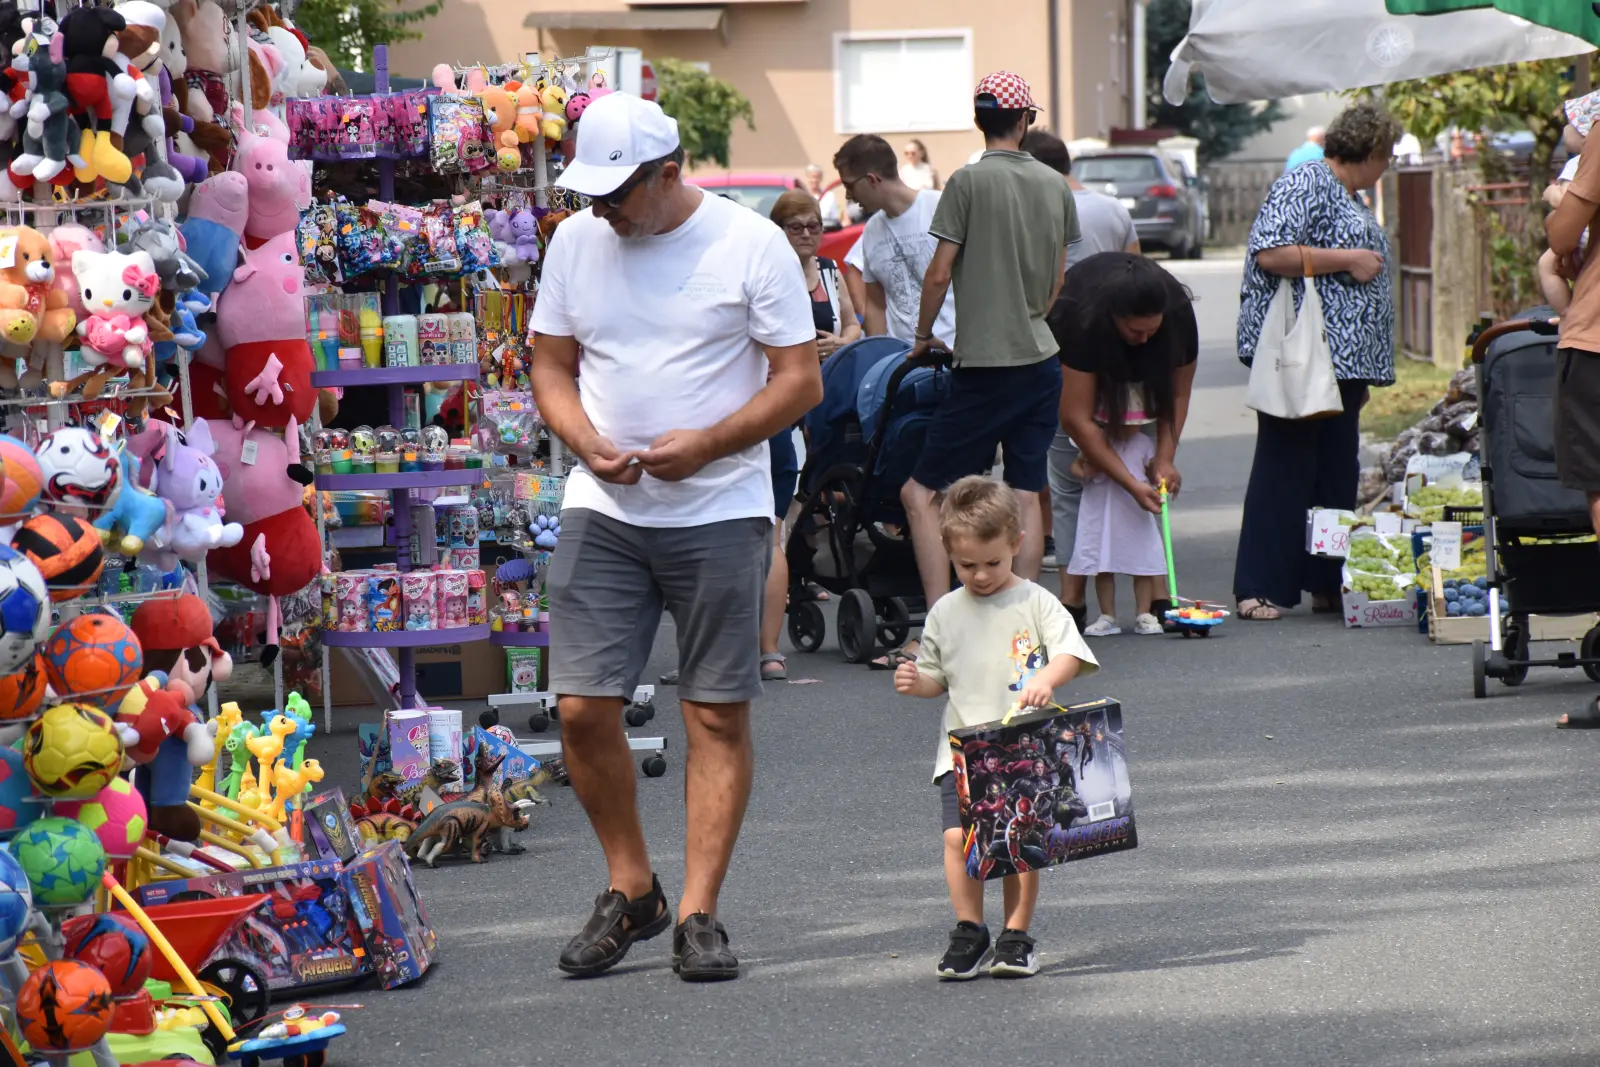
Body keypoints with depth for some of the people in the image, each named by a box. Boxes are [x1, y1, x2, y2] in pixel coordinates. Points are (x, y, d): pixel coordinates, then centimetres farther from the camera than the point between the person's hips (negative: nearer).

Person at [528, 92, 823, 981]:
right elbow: (552, 367, 13)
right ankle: (632, 890, 15)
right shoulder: (575, 243, 7)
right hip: (603, 511, 3)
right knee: (583, 707, -4)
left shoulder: (751, 244, -5)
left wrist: (707, 444, -17)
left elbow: (802, 380, -4)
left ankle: (699, 914, 5)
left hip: (721, 513, -3)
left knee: (718, 714, -2)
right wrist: (587, 442, -8)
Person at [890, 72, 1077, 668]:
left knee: (922, 494, -2)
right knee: (1026, 495, 9)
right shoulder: (1055, 186, 7)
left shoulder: (969, 182, -11)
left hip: (985, 367, -6)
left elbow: (940, 272, -10)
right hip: (1042, 358, 6)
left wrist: (924, 336, 5)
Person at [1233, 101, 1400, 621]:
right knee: (1285, 470, -8)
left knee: (1338, 473, 9)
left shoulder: (1351, 198, 21)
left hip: (1345, 360, 10)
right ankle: (1261, 591, -6)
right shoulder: (1304, 184, -9)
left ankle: (1328, 584, 14)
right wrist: (1347, 260, -17)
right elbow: (1270, 254, -21)